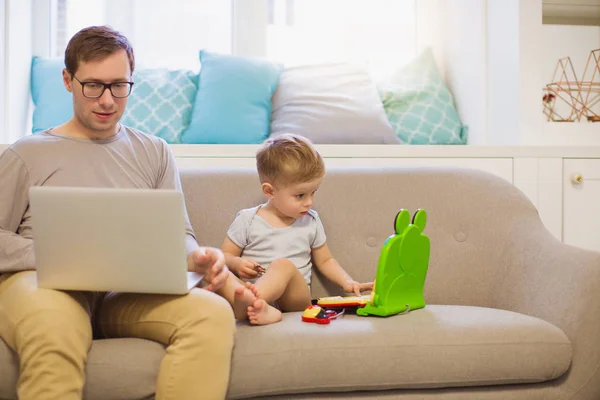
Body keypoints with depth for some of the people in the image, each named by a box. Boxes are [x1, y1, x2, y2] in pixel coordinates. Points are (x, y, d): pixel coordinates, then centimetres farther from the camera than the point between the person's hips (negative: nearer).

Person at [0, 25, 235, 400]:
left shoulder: (154, 152, 23)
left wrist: (197, 256, -8)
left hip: (131, 290, 3)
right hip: (42, 281, -2)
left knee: (213, 313, -31)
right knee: (53, 330, -43)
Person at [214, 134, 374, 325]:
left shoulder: (311, 221, 12)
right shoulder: (248, 220, 5)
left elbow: (325, 260, 22)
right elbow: (225, 255, 12)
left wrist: (347, 282, 6)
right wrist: (237, 264, -12)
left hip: (293, 298, 1)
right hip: (250, 288, -1)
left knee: (283, 265, -33)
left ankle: (247, 304, -57)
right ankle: (259, 309, -58)